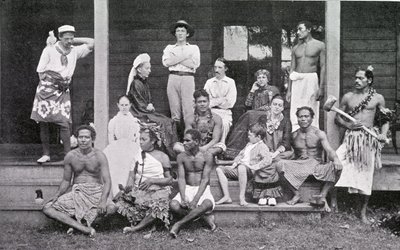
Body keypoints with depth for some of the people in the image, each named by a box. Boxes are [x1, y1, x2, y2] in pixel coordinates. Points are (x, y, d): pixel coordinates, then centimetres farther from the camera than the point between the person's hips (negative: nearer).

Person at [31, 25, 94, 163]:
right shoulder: (49, 50, -2)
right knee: (43, 122, 1)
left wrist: (74, 40, 4)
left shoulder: (75, 51, 5)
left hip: (63, 91, 1)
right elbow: (41, 73, 1)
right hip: (46, 89, -1)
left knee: (64, 123, -10)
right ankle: (46, 154, 11)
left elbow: (92, 43, 4)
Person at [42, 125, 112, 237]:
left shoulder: (99, 156, -5)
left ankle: (75, 224, -21)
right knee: (47, 208, -19)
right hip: (77, 193, 3)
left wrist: (103, 200, -31)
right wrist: (57, 195, -6)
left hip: (96, 193, -3)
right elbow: (66, 181, 14)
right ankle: (84, 229, -33)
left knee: (112, 209, -35)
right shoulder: (70, 156, 4)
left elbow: (107, 181, -12)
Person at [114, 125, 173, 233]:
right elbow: (132, 176, 8)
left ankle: (136, 228, -19)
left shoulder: (162, 157, 0)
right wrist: (129, 186, -14)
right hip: (138, 191, 4)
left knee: (157, 207, -36)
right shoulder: (138, 155, 10)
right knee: (120, 201, -20)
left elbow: (169, 180, -2)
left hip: (157, 191, -4)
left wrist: (152, 180, -16)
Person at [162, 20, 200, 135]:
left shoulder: (194, 48, 15)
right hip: (173, 77, 2)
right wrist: (184, 57, -3)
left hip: (187, 78, -1)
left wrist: (175, 59, -1)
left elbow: (195, 64, -2)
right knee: (174, 111, -1)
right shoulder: (169, 48, 19)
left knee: (188, 110, -10)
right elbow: (166, 62, 0)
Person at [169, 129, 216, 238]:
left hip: (203, 189, -2)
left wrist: (195, 200, -24)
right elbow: (181, 178, -4)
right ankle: (206, 216, -16)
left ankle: (179, 224, -27)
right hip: (187, 189, 3)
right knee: (173, 205, -29)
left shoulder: (206, 156, -7)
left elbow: (205, 179, -12)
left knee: (207, 204, -38)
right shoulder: (181, 157, 2)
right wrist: (183, 198, -22)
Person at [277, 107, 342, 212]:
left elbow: (329, 150, -9)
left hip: (317, 165, -1)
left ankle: (323, 196, -18)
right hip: (298, 166, 1)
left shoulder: (319, 134, 4)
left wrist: (335, 159, -32)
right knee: (280, 164, -27)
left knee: (336, 167, -30)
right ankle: (296, 194, -15)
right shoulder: (294, 135, 11)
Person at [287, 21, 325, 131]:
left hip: (311, 80, -4)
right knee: (295, 114, -1)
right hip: (296, 81, 4)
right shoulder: (296, 48, 14)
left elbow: (323, 67, -1)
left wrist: (321, 88, -10)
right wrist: (289, 90, 10)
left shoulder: (319, 45, 3)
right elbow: (292, 69, 14)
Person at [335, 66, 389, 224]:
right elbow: (338, 117, 10)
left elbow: (385, 119, 11)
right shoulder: (348, 97, 8)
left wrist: (383, 133, -7)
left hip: (369, 139, -1)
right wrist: (349, 125, -8)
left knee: (366, 175, 3)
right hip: (351, 137, 1)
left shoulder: (378, 98, 5)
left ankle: (363, 212, 17)